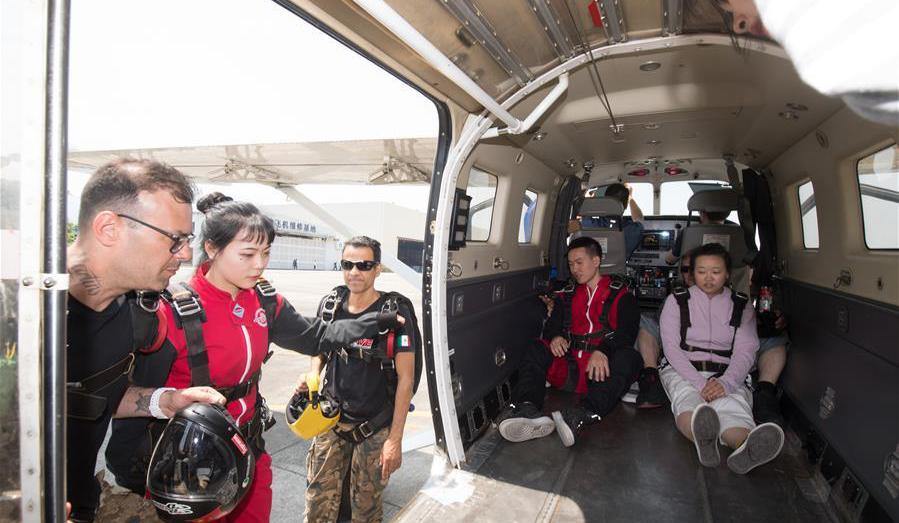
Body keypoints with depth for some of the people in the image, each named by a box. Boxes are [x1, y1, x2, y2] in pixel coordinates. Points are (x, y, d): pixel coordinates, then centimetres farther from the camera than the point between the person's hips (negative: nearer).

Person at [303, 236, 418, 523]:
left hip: (375, 428, -3)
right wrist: (313, 375, -6)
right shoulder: (331, 304, -1)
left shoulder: (394, 311, -15)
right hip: (332, 420, 4)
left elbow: (405, 378, -13)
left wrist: (395, 438, -14)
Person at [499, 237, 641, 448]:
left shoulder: (621, 295, 11)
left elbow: (626, 333, -6)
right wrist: (555, 337, -13)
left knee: (629, 357, -32)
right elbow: (552, 325, 14)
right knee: (535, 350, -19)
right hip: (569, 369, 3)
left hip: (601, 371, -3)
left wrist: (602, 351, -27)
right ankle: (526, 408, -44)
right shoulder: (569, 296, 24)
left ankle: (584, 413, -54)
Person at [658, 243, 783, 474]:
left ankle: (747, 448, -66)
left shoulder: (742, 307, 15)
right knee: (688, 400, -37)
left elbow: (745, 353, 2)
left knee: (733, 402, -35)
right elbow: (671, 348, -1)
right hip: (682, 371, -1)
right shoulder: (677, 301, 10)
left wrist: (725, 383, -19)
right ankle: (703, 440, -68)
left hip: (725, 376, 1)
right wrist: (700, 383, -17)